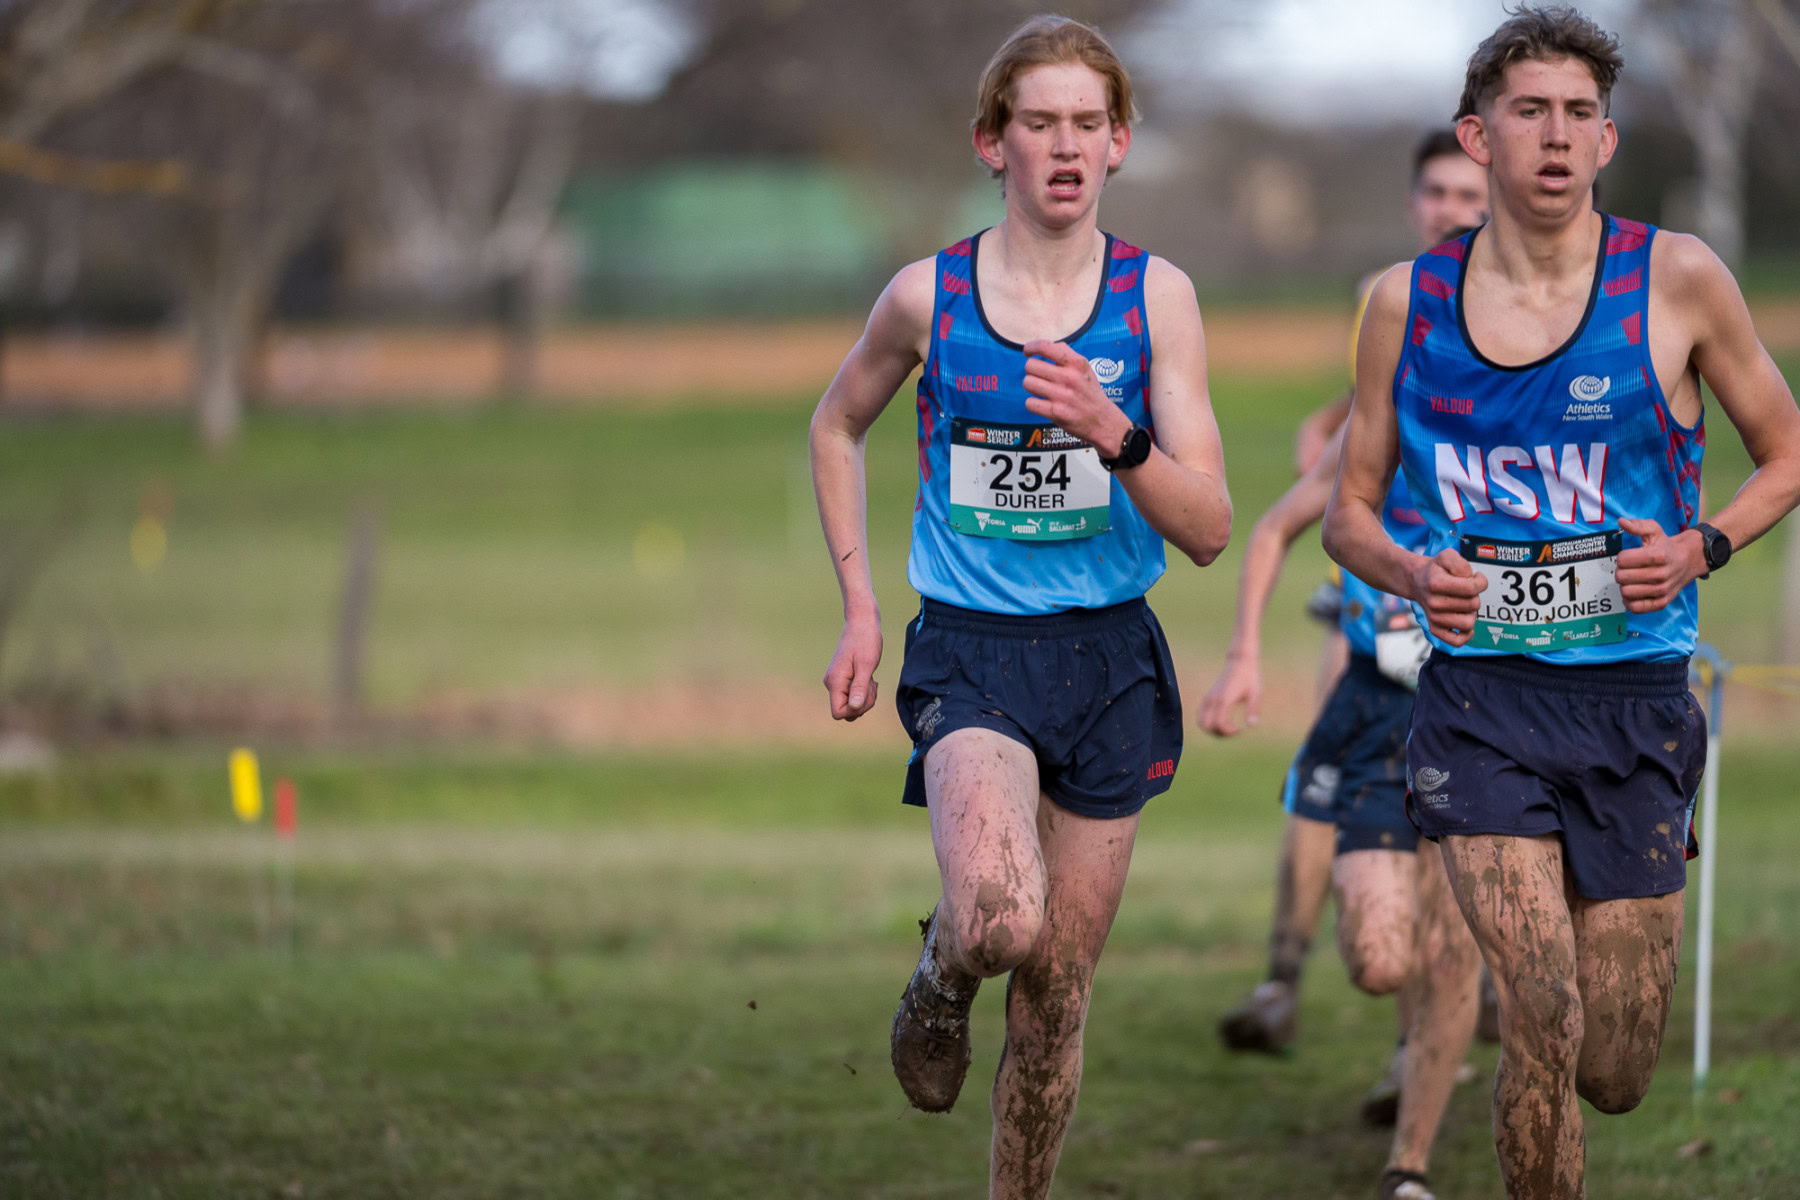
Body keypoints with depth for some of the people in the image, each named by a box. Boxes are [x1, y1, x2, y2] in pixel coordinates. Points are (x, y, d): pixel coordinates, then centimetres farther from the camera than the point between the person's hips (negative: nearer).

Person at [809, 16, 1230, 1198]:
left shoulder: (1156, 296, -2)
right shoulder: (927, 296, -2)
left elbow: (1210, 529, -6)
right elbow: (837, 428, 18)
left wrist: (1112, 433, -24)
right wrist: (859, 606, 10)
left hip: (1111, 657, 2)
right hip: (972, 654, -2)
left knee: (1058, 990, 6)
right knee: (1001, 918, -27)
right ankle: (938, 987, 9)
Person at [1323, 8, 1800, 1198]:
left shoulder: (1677, 279, -2)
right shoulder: (1408, 301, 3)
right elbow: (1350, 509, 12)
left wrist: (1700, 549, -10)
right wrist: (1411, 573, -10)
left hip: (1636, 695, 0)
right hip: (1480, 696, 0)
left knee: (1615, 1077, 6)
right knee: (1546, 1034, -18)